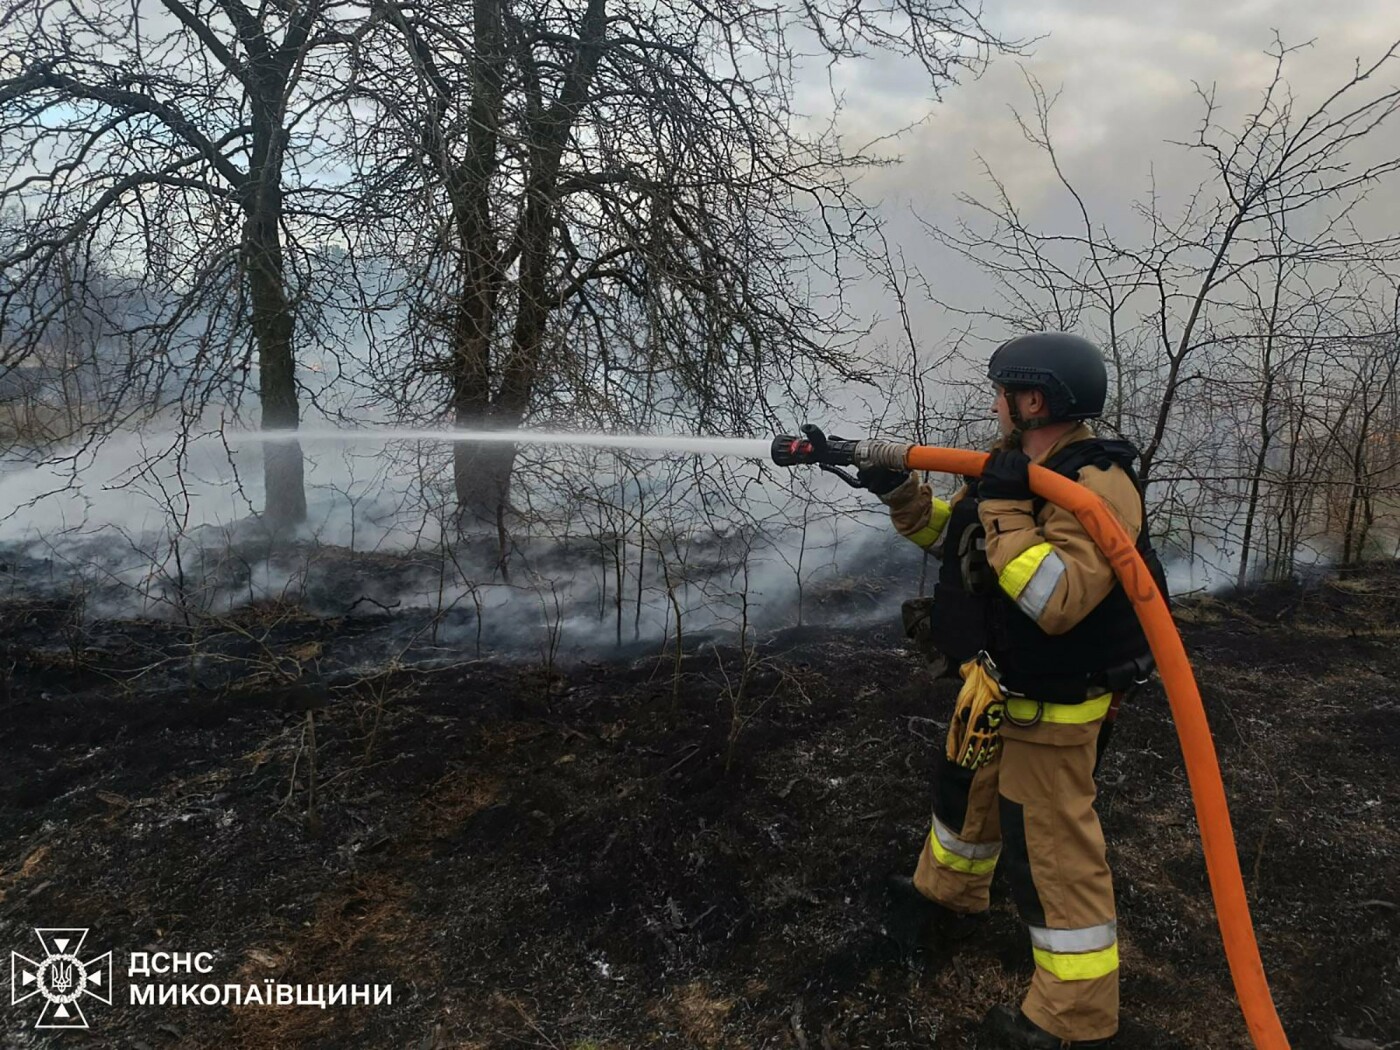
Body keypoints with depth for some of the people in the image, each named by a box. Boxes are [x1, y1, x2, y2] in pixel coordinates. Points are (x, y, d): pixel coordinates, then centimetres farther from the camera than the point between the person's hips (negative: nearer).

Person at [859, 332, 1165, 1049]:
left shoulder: (1096, 488, -27)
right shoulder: (1020, 467, 3)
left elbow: (1057, 602, -37)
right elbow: (952, 533, 16)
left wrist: (1003, 506, -34)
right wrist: (898, 490, 2)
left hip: (1049, 707, -10)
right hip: (995, 689, 10)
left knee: (1051, 851, 1)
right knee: (966, 793, 28)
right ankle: (947, 898, 54)